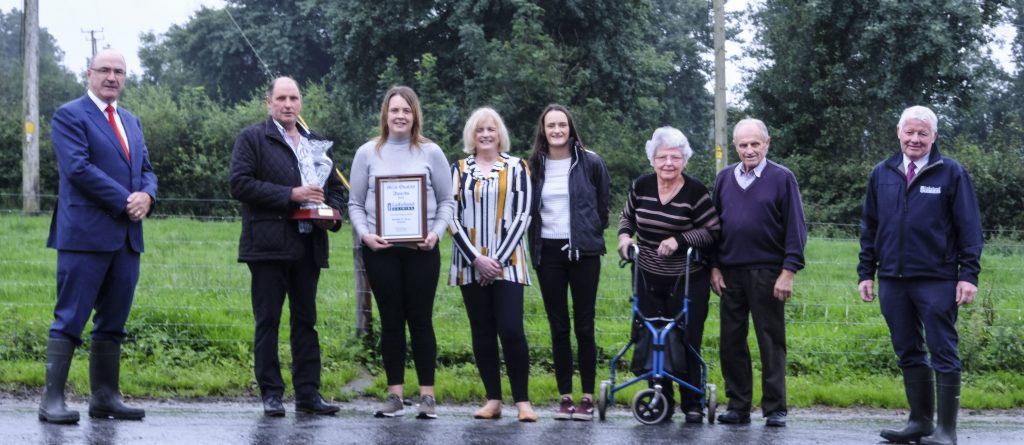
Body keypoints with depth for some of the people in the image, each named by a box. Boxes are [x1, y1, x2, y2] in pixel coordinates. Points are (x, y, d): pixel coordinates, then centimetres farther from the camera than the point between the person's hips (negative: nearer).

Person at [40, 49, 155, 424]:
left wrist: (147, 195, -5)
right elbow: (78, 167, -14)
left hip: (126, 236, 7)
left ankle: (105, 397, 14)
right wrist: (125, 201, -15)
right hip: (85, 234, -7)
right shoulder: (70, 116, -2)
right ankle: (52, 400, -5)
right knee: (70, 319, -7)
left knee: (112, 323, 9)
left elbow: (146, 169, 18)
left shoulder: (131, 121, 21)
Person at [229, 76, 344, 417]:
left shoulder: (318, 143, 19)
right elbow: (240, 184, -11)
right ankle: (271, 394, 3)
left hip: (308, 246, 5)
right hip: (269, 245, -5)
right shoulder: (252, 138, 2)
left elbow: (336, 187, 23)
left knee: (306, 321, 7)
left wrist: (332, 214, 1)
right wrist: (291, 195, -16)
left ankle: (308, 393, 11)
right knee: (267, 321, -1)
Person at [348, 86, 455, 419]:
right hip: (380, 249, 1)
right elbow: (355, 203, 8)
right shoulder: (368, 153, 6)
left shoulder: (430, 152, 4)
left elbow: (447, 201, 6)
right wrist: (364, 233, -9)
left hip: (421, 249, -1)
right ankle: (395, 395, 10)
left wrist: (437, 232, -11)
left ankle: (427, 395, 5)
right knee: (391, 321, 5)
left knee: (421, 320, 1)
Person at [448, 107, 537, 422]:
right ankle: (493, 399, 10)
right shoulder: (459, 170, 9)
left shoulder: (517, 168, 5)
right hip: (470, 264, 2)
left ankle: (522, 400, -6)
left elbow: (522, 215, -1)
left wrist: (499, 259, -9)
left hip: (507, 263, -2)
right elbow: (452, 217, 2)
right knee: (482, 332, 4)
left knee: (511, 330, -12)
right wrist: (477, 259, -8)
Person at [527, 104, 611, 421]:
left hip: (583, 251, -2)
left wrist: (593, 233, 9)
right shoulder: (535, 166, 6)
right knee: (558, 328, 5)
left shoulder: (590, 163, -1)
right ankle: (565, 398, 10)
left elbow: (603, 204, 10)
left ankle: (587, 398, 4)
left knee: (584, 327, -1)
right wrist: (534, 244, 11)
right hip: (548, 252, 2)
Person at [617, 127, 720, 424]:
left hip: (688, 281, -4)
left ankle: (693, 404, 8)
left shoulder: (695, 191, -12)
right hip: (649, 279, 4)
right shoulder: (641, 186, 0)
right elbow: (627, 216, 17)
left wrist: (679, 240, -21)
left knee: (687, 341, -3)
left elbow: (712, 232, -10)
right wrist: (624, 236, -3)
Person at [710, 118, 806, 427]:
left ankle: (775, 408, 6)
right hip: (730, 273, 4)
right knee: (731, 343, 6)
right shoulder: (725, 178, 10)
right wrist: (714, 267, 7)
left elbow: (795, 228, -4)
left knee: (771, 342, 1)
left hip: (766, 273, -4)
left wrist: (789, 271, -10)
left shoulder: (782, 178, -2)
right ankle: (738, 405, 15)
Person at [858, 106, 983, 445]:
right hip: (893, 279, 4)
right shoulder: (882, 174, 11)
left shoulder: (951, 173, -1)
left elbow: (969, 227, -2)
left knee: (943, 354, -1)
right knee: (909, 354, 10)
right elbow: (869, 227, 15)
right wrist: (866, 273, 10)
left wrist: (969, 274, -9)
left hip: (936, 280, -4)